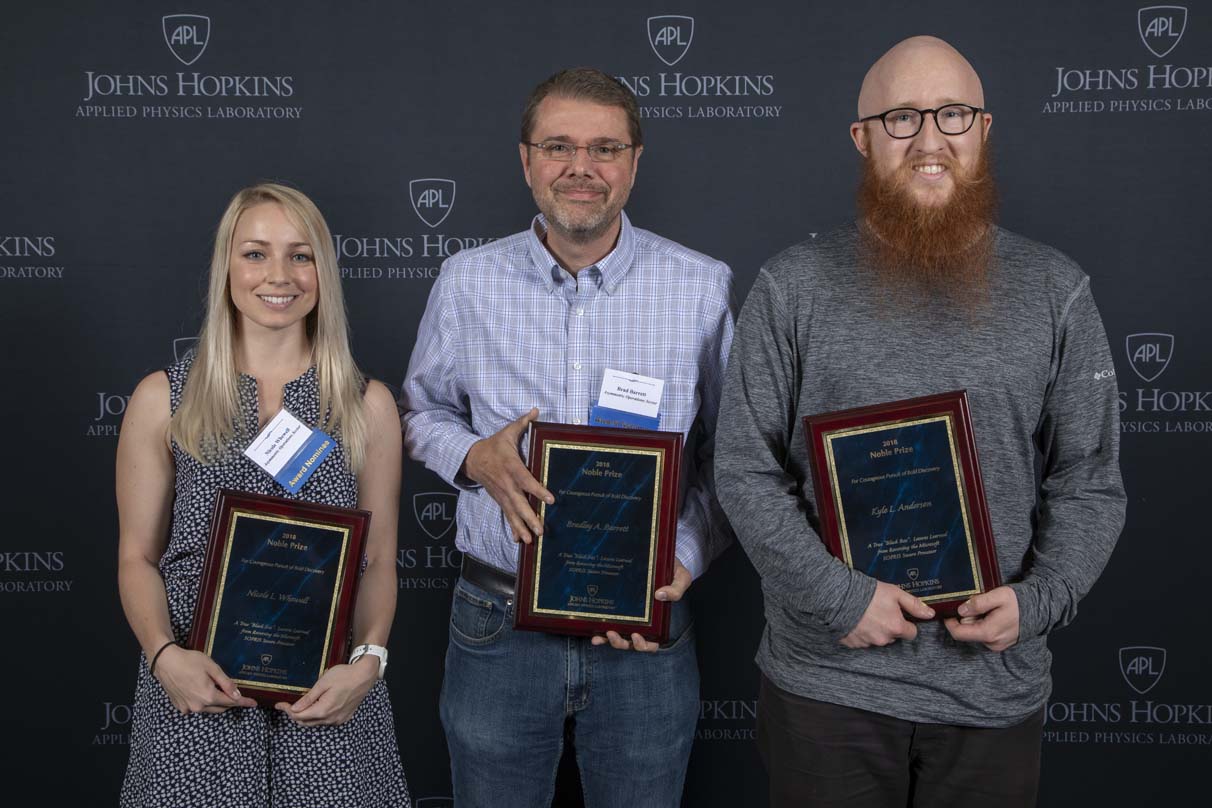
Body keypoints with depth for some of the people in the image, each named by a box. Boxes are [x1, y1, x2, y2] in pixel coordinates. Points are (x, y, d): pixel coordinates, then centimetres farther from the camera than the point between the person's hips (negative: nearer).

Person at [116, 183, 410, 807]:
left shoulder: (367, 404, 2)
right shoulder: (162, 400, 1)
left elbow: (379, 562, 4)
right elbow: (138, 557, 4)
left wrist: (366, 663, -11)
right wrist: (166, 656, -12)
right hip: (194, 693, 0)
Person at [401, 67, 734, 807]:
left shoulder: (701, 287, -5)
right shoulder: (468, 281, -3)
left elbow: (726, 452, 1)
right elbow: (421, 411, 10)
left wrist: (684, 562, -14)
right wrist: (475, 457, -12)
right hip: (499, 627, 1)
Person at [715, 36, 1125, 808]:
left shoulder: (1055, 291, 2)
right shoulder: (793, 287, -3)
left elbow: (1090, 478, 4)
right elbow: (746, 470, -4)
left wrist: (1040, 598, -11)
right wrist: (837, 596, -13)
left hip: (996, 686, 2)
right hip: (826, 682, -1)